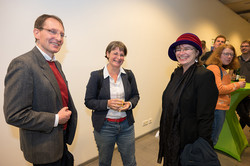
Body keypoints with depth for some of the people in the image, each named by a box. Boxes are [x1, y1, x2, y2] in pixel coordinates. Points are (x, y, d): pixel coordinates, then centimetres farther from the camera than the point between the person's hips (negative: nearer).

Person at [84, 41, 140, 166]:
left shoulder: (129, 74, 0)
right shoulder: (96, 76, -10)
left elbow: (135, 95, 8)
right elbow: (89, 101, -8)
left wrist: (130, 104, -13)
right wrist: (107, 103, -23)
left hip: (126, 125, 3)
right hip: (104, 126, -2)